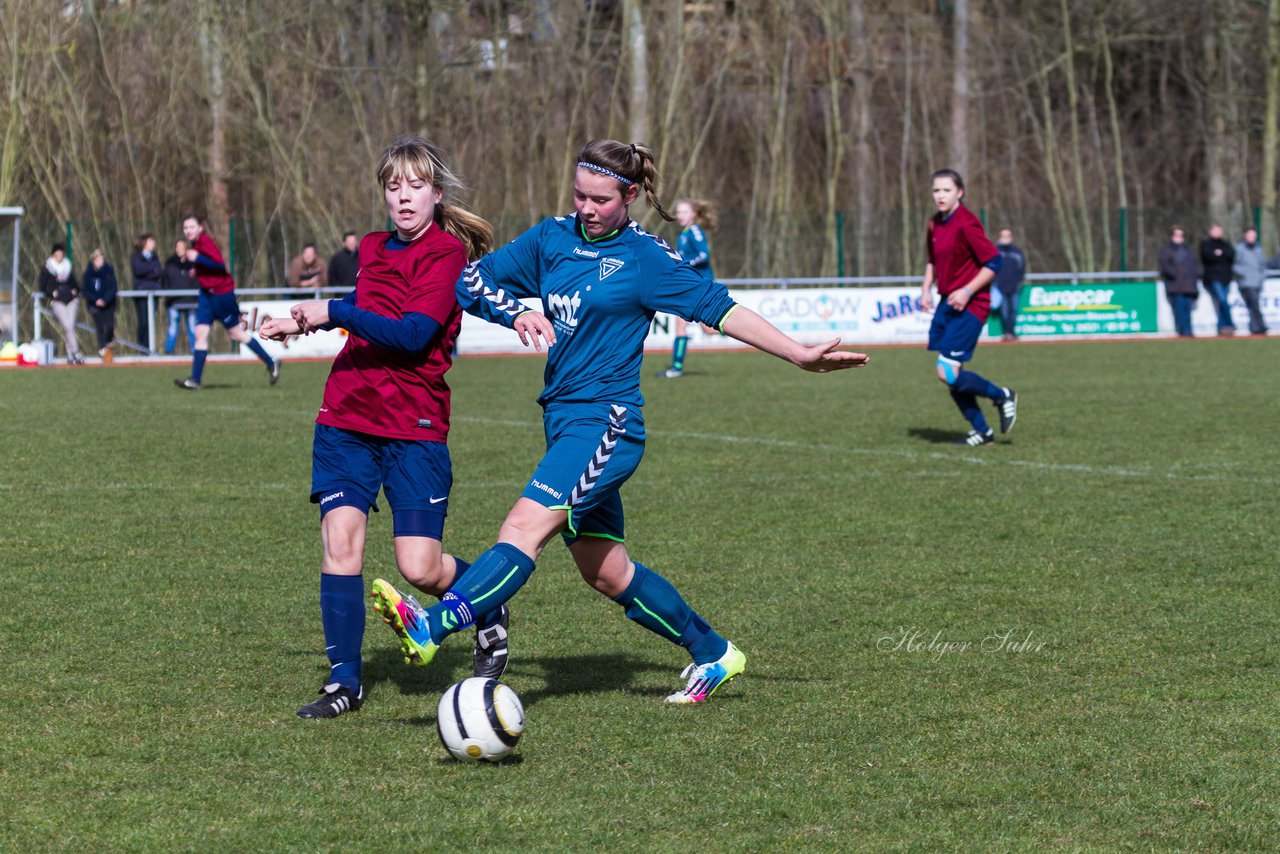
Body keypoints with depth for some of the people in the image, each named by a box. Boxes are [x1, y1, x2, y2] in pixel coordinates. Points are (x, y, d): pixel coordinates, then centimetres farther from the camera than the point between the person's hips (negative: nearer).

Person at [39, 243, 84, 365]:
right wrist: (51, 293, -9)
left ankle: (70, 356, -5)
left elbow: (75, 283, 24)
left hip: (71, 299, 3)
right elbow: (42, 287, 8)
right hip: (57, 301, -3)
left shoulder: (68, 267, 17)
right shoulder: (46, 269, 8)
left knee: (70, 326, -10)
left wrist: (75, 291, 4)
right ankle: (76, 353, -19)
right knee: (68, 327, -17)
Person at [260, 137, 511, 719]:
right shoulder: (374, 249, 14)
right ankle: (344, 682, -1)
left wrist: (333, 312, -19)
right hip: (346, 418, 5)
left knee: (420, 568, -8)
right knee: (340, 540, -8)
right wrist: (305, 323, 32)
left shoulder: (448, 253, -8)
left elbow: (413, 334, -20)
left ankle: (489, 612, 24)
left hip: (414, 429, -5)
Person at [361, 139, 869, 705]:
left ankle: (432, 629, -41)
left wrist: (799, 355, -5)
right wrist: (517, 313, -5)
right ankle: (713, 653, 28)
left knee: (527, 525, -24)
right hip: (565, 420, 7)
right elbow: (473, 280, 14)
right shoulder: (552, 238, 11)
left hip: (607, 421, -7)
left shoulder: (645, 256, -4)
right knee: (606, 573, 13)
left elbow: (720, 309, -1)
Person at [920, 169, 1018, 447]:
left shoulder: (966, 224, -16)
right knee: (949, 373, 6)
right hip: (947, 304, 8)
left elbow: (993, 262, -16)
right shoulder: (935, 225, 10)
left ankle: (1002, 396, 7)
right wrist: (926, 288, 10)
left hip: (970, 306, -8)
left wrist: (967, 291, -20)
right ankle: (981, 430, 18)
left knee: (947, 372, -15)